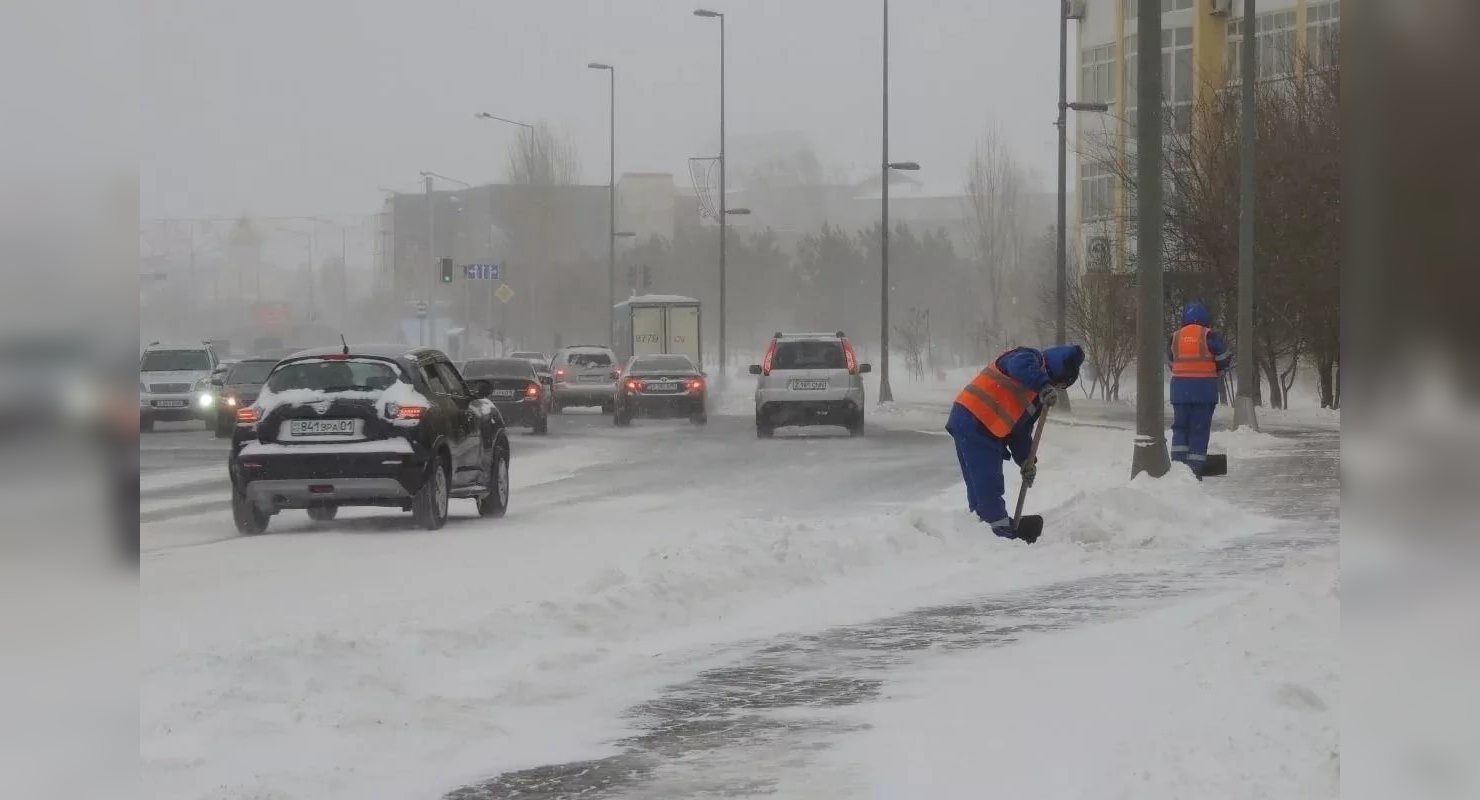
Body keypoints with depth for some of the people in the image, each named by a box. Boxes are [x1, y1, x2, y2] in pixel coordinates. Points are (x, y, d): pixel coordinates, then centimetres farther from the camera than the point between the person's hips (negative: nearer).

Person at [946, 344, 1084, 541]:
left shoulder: (1037, 396, 21)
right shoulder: (1033, 358, -6)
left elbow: (1021, 429, 18)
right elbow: (1020, 365, -31)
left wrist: (1026, 460, 6)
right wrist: (1044, 386, -40)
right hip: (973, 422, -10)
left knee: (979, 486, 16)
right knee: (989, 483, -8)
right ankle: (1003, 532, -8)